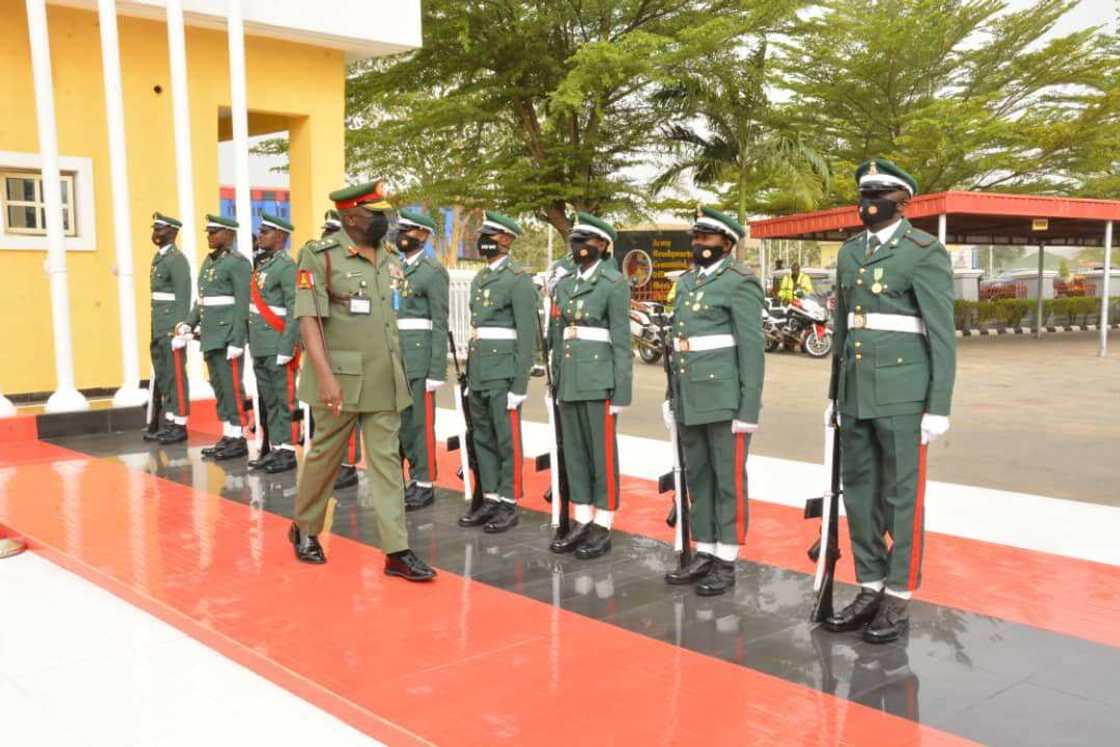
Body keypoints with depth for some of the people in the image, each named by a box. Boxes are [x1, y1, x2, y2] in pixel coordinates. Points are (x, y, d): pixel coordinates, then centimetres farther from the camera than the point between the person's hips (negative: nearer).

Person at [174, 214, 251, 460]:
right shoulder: (209, 260, 17)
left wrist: (236, 340, -19)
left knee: (232, 386, -5)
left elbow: (243, 304, -15)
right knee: (219, 388, 11)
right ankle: (227, 436, 18)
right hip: (210, 335, 9)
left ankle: (239, 438, 2)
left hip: (228, 334, -8)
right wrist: (189, 323, 7)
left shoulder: (238, 262, -9)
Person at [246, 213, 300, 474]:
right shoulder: (262, 265, 15)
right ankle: (274, 448, 19)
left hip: (278, 348, -8)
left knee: (284, 401, -1)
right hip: (260, 348, 8)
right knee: (268, 402, 12)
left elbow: (294, 312, -17)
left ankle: (287, 451, 5)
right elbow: (256, 307, 16)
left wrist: (285, 349, -20)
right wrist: (253, 343, 13)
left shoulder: (286, 266, -11)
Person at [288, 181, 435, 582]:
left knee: (387, 461, 3)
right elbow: (308, 319, -15)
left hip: (384, 381, 5)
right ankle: (305, 529, 32)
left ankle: (396, 551, 6)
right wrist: (325, 376, -24)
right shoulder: (320, 255, -9)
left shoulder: (389, 260, 10)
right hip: (341, 379, -5)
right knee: (324, 456, 10)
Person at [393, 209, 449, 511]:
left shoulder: (434, 271, -8)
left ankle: (425, 485, 8)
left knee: (420, 421, -2)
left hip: (419, 359, -7)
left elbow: (439, 324, -11)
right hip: (394, 359, 7)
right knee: (402, 420, 12)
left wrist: (437, 371, -15)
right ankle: (416, 474, 25)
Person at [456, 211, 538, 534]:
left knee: (507, 440, -1)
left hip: (503, 374, -8)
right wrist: (469, 373, 17)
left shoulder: (519, 279, -8)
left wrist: (520, 384, -16)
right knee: (483, 439, 11)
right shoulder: (479, 279, 16)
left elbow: (527, 335, -12)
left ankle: (508, 504, 7)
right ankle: (490, 499, 19)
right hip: (478, 371, 8)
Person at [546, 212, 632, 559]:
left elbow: (621, 339, -8)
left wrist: (621, 389, -12)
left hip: (599, 380, -6)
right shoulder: (564, 284, 15)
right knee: (574, 450, 10)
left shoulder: (614, 283, -4)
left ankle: (603, 528, 8)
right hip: (570, 380, 7)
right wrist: (556, 380, 15)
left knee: (602, 451, 0)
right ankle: (582, 522, 19)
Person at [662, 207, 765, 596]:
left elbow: (751, 346, -12)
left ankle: (726, 562, 9)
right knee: (697, 477, 12)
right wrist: (672, 395, 16)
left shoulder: (740, 282, -7)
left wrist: (749, 407, -16)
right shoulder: (686, 281, 15)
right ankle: (703, 554, 21)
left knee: (728, 479, 1)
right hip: (690, 398, 7)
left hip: (725, 397, -7)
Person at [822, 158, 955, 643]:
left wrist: (939, 407, -13)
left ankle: (898, 601, 12)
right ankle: (870, 590, 22)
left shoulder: (925, 252, -6)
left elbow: (942, 336, -9)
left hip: (903, 397, -6)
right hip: (856, 396, 6)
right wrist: (834, 394, 17)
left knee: (902, 498, 2)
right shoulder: (849, 252, 13)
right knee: (859, 495, 10)